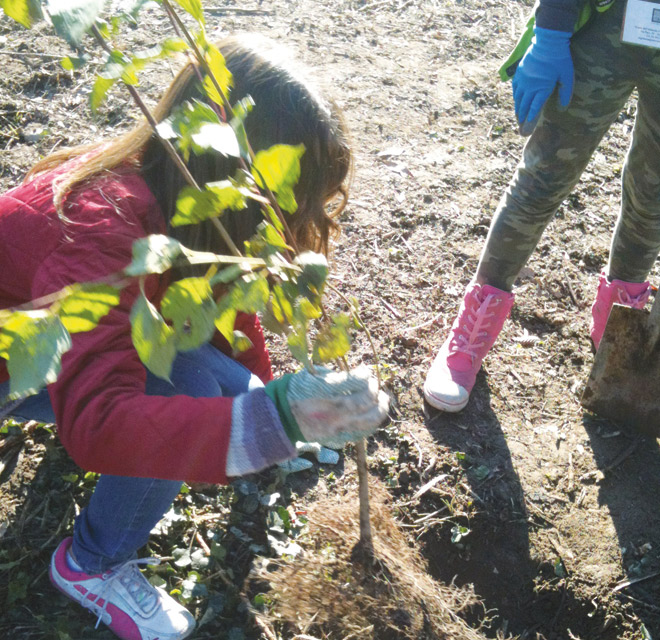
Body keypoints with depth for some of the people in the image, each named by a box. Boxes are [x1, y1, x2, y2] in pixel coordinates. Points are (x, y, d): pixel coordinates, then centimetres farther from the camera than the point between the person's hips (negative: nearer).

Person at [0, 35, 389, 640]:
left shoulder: (177, 192, -16)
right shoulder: (100, 229, -40)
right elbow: (97, 422, -48)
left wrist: (266, 393, 7)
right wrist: (273, 416, -57)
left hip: (101, 326, 7)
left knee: (230, 388, -12)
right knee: (192, 388, -29)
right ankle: (93, 564, -5)